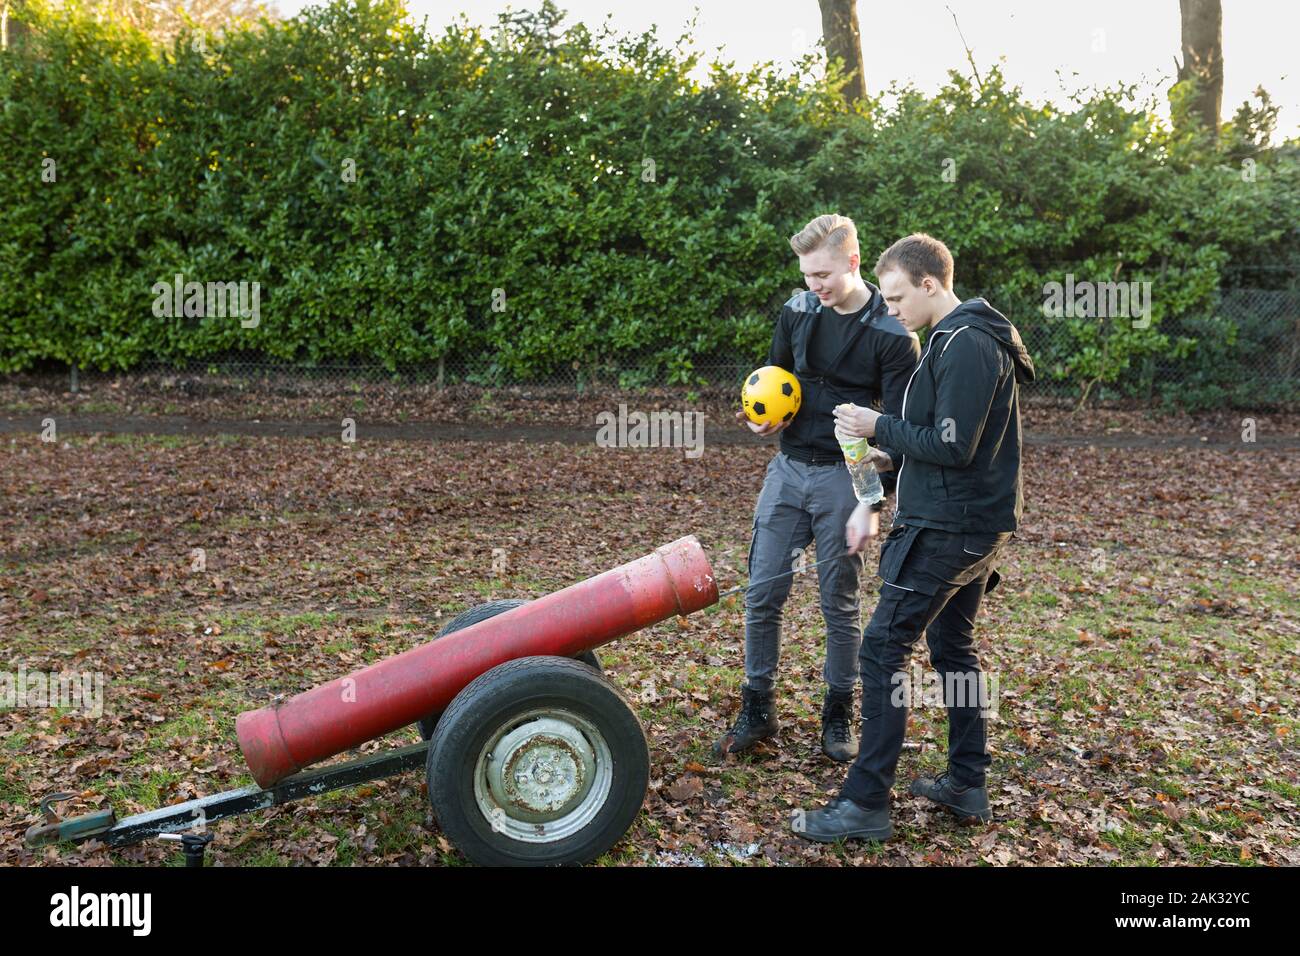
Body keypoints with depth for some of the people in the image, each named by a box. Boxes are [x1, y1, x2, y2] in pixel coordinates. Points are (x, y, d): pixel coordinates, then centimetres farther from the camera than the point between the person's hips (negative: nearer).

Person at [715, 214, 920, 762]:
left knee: (839, 603, 6)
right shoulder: (798, 310, 4)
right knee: (762, 593, 5)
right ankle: (758, 711, 20)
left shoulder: (893, 334, -10)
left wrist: (873, 504, -18)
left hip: (844, 478, -4)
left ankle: (839, 716, 24)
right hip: (788, 468, 5)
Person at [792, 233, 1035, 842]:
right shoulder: (969, 336, 15)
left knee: (883, 648, -7)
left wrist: (878, 426, -12)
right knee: (953, 645, 18)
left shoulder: (964, 346, -18)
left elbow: (953, 447, -22)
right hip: (977, 525, 11)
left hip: (946, 530, -11)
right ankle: (966, 785, 28)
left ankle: (866, 804, -1)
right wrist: (894, 456, 11)